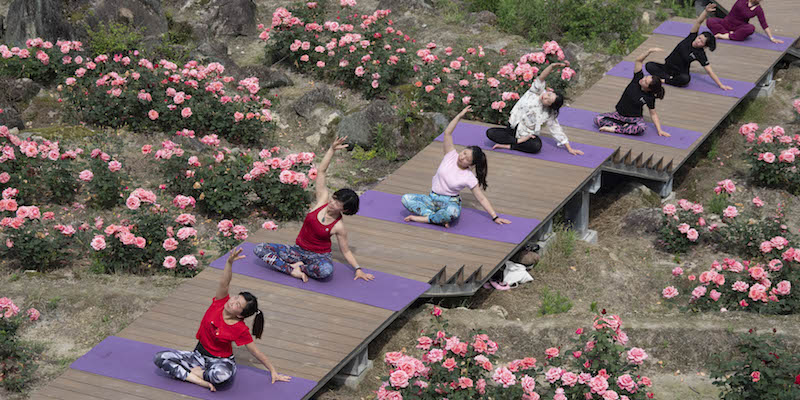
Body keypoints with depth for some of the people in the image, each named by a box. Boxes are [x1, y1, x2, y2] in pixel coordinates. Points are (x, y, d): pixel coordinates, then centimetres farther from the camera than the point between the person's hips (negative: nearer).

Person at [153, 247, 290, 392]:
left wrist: (273, 371, -8)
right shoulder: (221, 302, -11)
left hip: (221, 361, -5)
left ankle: (195, 371, -12)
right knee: (160, 358, -16)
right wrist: (229, 262, -46)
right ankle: (200, 380, -18)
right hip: (198, 355, 5)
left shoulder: (240, 330, -18)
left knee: (221, 375, -45)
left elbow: (255, 351, -10)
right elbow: (224, 282, -27)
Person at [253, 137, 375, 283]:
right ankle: (292, 270, -19)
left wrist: (358, 269, -11)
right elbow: (321, 171, -9)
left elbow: (345, 251, 0)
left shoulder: (339, 227, -13)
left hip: (319, 255, -4)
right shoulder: (323, 199, -7)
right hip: (298, 249, 4)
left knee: (326, 270, -42)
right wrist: (332, 149, -18)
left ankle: (300, 267, -11)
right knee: (259, 249, -14)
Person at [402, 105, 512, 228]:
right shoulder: (452, 155, -3)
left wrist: (495, 217, -10)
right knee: (406, 199, -22)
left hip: (450, 202, -4)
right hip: (432, 198, 4)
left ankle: (424, 219, -24)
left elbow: (482, 199, -6)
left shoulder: (469, 178, -10)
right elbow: (447, 133, -10)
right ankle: (438, 218, -27)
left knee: (453, 212, -43)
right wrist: (460, 115, -18)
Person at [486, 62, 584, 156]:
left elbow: (556, 130, -1)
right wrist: (553, 66, -45)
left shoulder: (549, 114, -9)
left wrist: (569, 148, -2)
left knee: (536, 146, -37)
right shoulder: (536, 92, -11)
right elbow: (541, 78, -26)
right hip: (513, 129, 1)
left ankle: (509, 145, -26)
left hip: (527, 135, -1)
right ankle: (517, 141, -23)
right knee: (490, 132, -23)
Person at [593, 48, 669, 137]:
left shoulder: (649, 98, -14)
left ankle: (615, 129, -29)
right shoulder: (638, 78, -9)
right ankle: (624, 126, -22)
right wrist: (649, 51, -28)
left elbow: (653, 114, -4)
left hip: (634, 118, -3)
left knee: (641, 128, -40)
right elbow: (639, 60, -13)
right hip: (619, 115, 3)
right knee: (597, 119, -18)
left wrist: (659, 130, -13)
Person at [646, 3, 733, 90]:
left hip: (680, 73, -4)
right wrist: (706, 11, -31)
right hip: (667, 66, 4)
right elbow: (698, 22, -16)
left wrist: (720, 85, -16)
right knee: (649, 65, -20)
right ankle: (669, 78, -23)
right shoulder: (692, 37, -7)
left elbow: (709, 71, -13)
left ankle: (664, 80, -22)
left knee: (686, 79, -40)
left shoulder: (700, 54, -16)